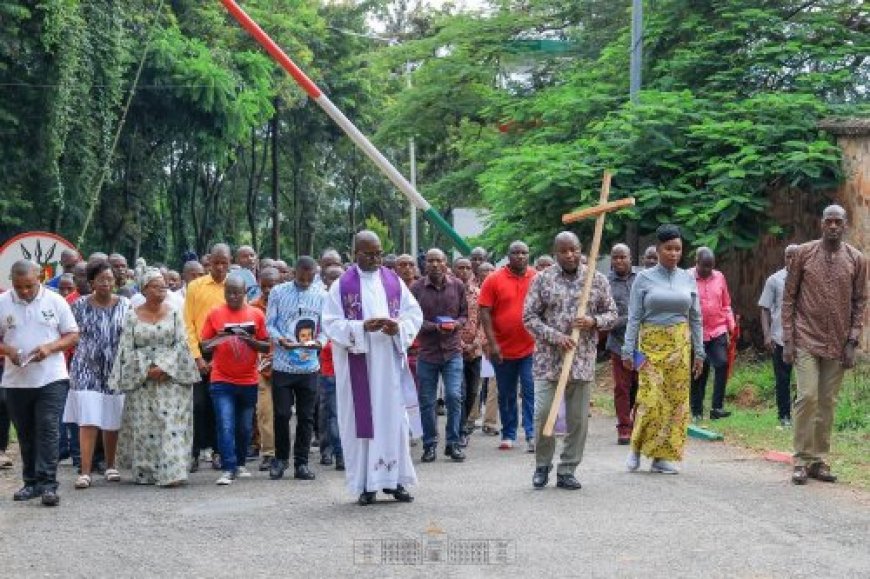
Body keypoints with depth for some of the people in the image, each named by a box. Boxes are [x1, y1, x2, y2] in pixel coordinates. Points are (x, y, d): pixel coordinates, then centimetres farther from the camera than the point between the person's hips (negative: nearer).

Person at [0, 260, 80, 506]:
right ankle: (31, 483, 20)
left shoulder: (55, 301, -1)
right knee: (25, 434, 10)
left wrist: (50, 347, -15)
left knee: (48, 430, -9)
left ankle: (48, 485, -10)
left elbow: (73, 336, 2)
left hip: (51, 379, -2)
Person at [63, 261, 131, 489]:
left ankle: (110, 466, 25)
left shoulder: (125, 305, 2)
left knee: (112, 422, 9)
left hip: (116, 371, 1)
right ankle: (85, 471, -8)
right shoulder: (80, 306, 0)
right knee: (88, 422, -8)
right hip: (87, 370, -1)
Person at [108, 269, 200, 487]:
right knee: (143, 425, 1)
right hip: (141, 380, 0)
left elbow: (181, 344, 0)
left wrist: (164, 368, -12)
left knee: (171, 423, -8)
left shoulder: (174, 314, 6)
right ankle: (144, 472, 9)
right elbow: (127, 349, 1)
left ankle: (172, 472, -10)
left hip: (171, 378, 0)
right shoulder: (132, 316, 5)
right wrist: (146, 370, -10)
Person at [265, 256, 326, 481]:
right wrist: (279, 339, -16)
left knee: (306, 416, 5)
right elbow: (269, 323, 3)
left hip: (309, 365, 1)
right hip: (282, 363, -1)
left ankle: (301, 463, 14)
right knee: (281, 414, 2)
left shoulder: (321, 296, 6)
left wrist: (320, 342, -14)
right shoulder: (278, 292, 3)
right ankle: (280, 459, 18)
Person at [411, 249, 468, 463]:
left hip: (452, 351, 1)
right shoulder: (416, 288, -2)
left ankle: (453, 443, 7)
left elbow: (464, 315, 11)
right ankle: (429, 445, 18)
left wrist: (455, 325, -11)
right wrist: (434, 327, -16)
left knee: (454, 396, -7)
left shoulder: (457, 286, 4)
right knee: (427, 401, 4)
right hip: (426, 351, 0)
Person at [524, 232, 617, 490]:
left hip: (582, 360, 2)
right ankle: (542, 465, 14)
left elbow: (611, 314, 10)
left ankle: (567, 471, 15)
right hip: (549, 359, -1)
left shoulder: (597, 279, 6)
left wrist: (594, 321, -12)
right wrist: (556, 337, -14)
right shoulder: (542, 280, 2)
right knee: (542, 413, -6)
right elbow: (529, 317, -1)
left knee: (578, 418, 4)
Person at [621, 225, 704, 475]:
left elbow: (696, 318, 11)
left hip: (680, 346, 3)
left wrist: (699, 352, 7)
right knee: (651, 399, -11)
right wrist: (628, 351, -6)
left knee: (677, 399, 1)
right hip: (651, 344, -3)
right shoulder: (644, 278, 0)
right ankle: (637, 448, 9)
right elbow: (634, 318, -1)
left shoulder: (688, 279, 8)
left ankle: (663, 456, 9)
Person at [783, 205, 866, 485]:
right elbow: (789, 298, 2)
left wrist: (852, 342, -2)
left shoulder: (857, 260, 3)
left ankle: (820, 460, 14)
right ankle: (802, 460, -1)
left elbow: (860, 303, 6)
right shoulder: (803, 254, -1)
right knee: (807, 397, -10)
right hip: (806, 340, -2)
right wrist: (787, 339, -4)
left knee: (828, 403, 6)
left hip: (837, 344, 2)